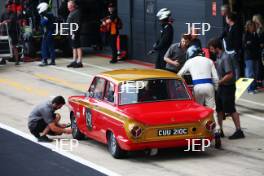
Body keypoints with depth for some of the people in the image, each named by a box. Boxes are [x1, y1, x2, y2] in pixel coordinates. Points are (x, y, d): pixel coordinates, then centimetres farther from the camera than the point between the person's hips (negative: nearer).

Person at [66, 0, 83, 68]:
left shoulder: (76, 12, -13)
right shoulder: (71, 12, 18)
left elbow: (77, 24, -20)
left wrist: (74, 33, -23)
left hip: (75, 32, -10)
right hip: (71, 32, 10)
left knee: (77, 47, -8)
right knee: (74, 47, 14)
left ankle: (79, 62, -8)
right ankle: (74, 61, 20)